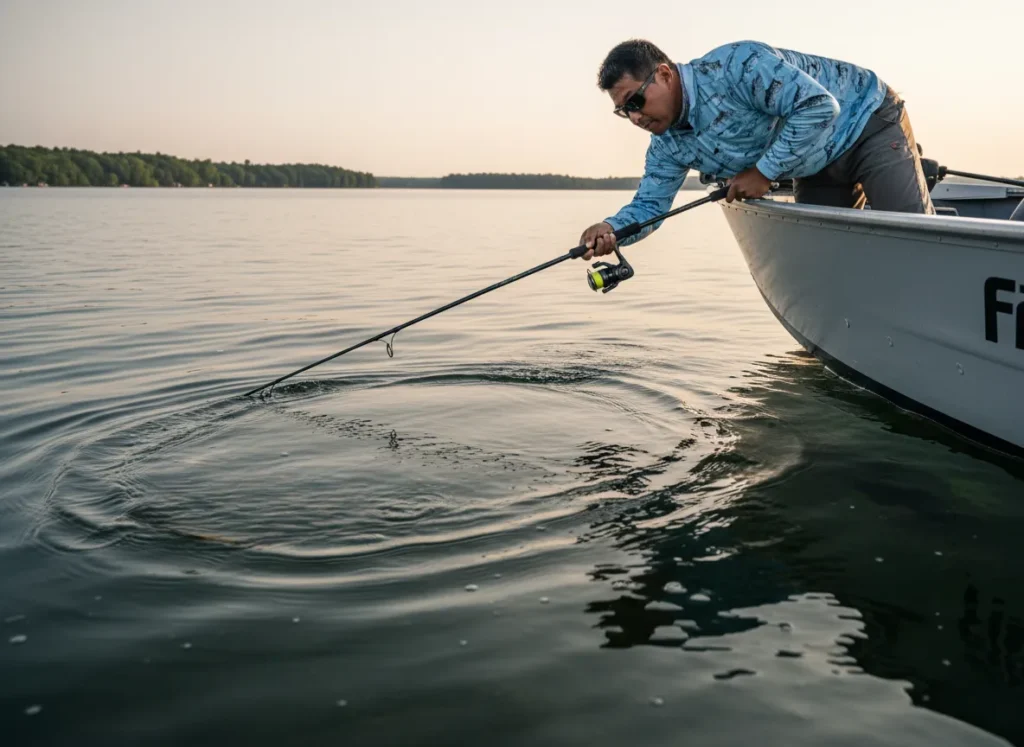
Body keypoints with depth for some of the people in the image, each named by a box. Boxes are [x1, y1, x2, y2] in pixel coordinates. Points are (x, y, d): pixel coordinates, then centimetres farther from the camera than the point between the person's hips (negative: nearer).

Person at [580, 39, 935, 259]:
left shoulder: (735, 65, -32)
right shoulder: (668, 145, -7)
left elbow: (819, 106, -34)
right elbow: (649, 204, -3)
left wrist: (765, 171, -29)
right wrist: (610, 229, -25)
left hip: (867, 120, -7)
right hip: (819, 167, 8)